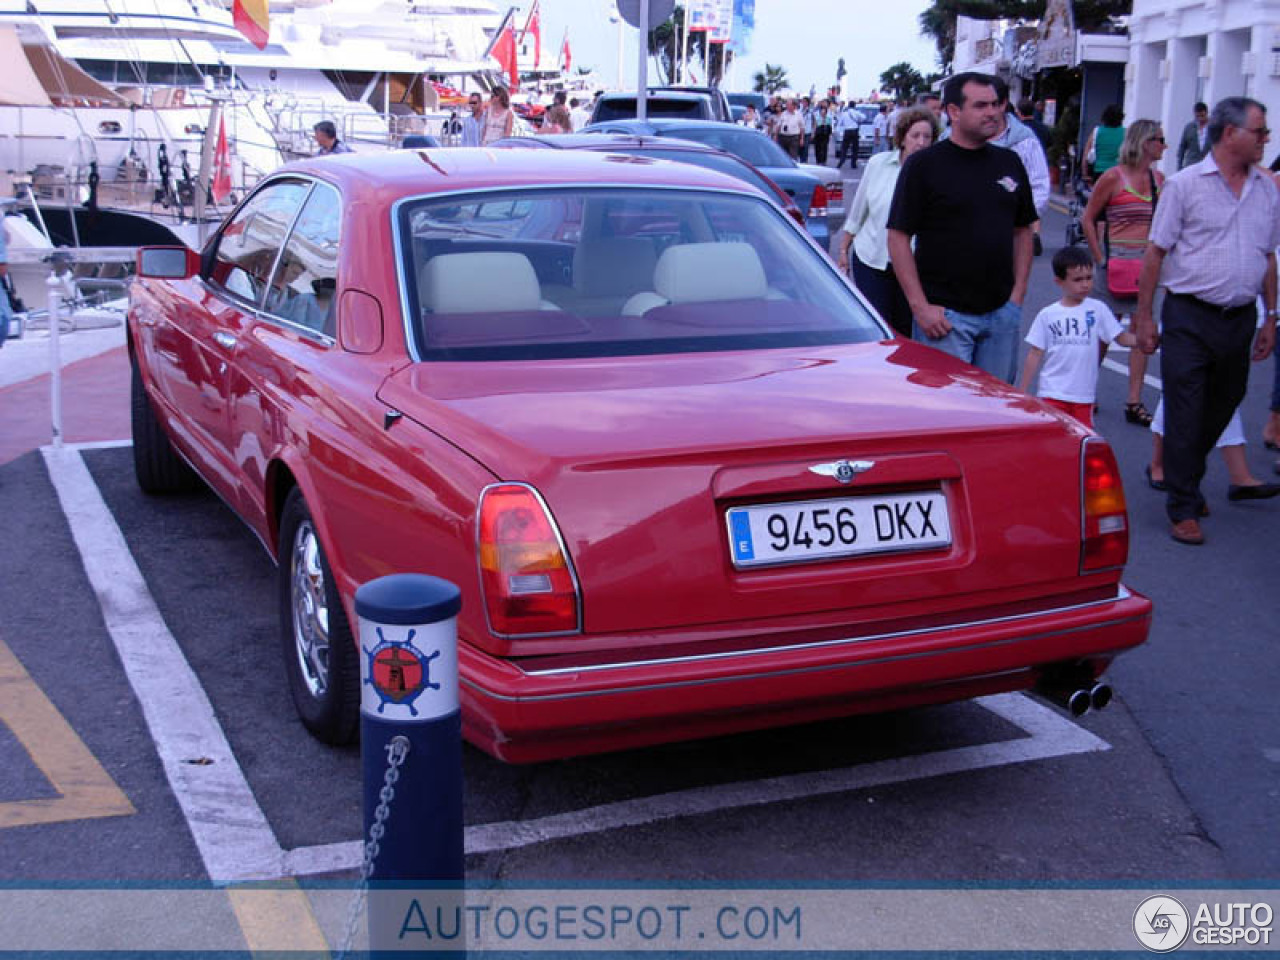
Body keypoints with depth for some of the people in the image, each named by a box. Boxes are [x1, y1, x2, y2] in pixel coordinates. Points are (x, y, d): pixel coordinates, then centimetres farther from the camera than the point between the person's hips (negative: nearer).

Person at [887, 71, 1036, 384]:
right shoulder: (923, 165, -5)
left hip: (1002, 314, 5)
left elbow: (1023, 231, 18)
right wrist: (920, 307, -13)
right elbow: (898, 238, -8)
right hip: (945, 315, -5)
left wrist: (1018, 292, 7)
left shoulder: (1010, 163, 11)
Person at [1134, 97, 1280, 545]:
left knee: (1221, 409, 15)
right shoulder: (1185, 184, -5)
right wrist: (1144, 315, -7)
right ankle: (1184, 508, 7)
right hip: (1189, 317, -5)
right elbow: (1156, 252, -5)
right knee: (1184, 416, -2)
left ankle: (1183, 479, 36)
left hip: (1240, 319, 5)